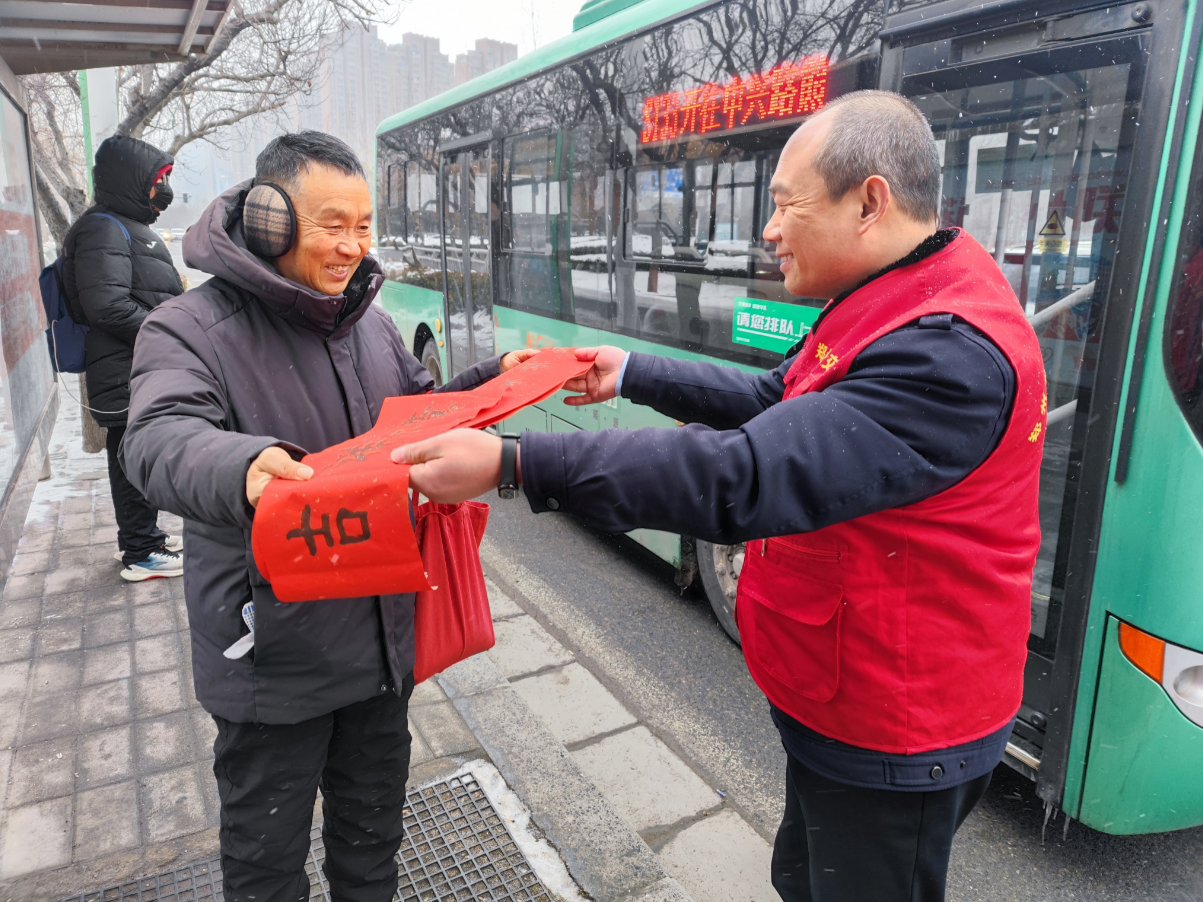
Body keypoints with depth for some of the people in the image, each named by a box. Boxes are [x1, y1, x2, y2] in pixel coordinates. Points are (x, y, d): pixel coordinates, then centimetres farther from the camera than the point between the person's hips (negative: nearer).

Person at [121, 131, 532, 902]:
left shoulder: (371, 323, 5)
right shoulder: (193, 329, -14)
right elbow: (161, 440, -32)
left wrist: (495, 380, -1)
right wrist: (242, 467, -54)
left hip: (382, 636, 6)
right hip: (273, 657, -5)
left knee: (374, 833, 25)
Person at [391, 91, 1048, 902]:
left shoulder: (949, 354, -31)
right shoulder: (896, 306, 4)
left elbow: (743, 479, -38)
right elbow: (770, 403, 12)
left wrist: (512, 463, -36)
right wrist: (633, 374, 14)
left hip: (893, 742, -9)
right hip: (839, 699, 9)